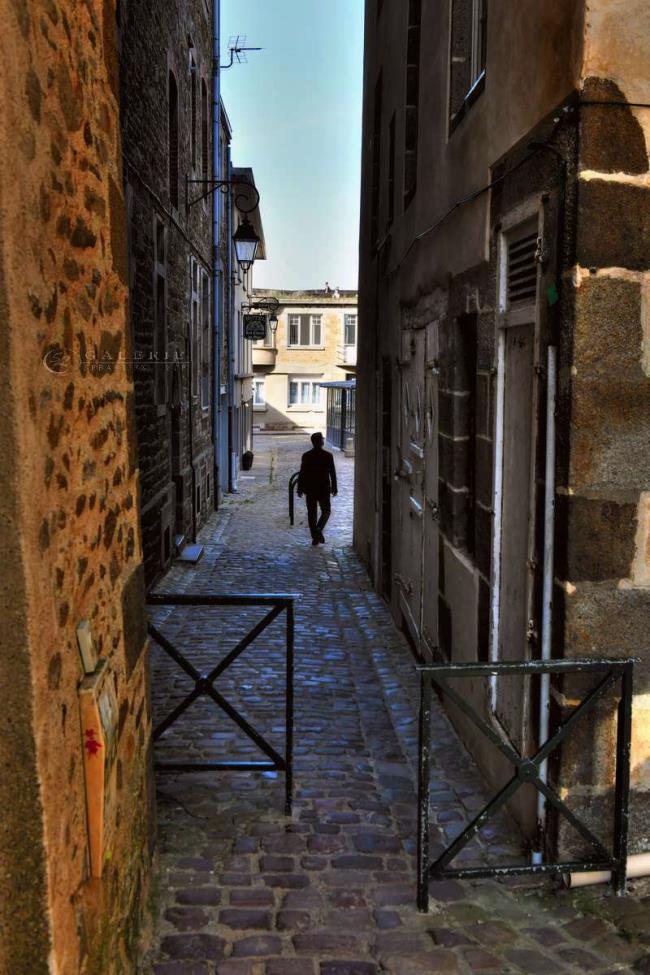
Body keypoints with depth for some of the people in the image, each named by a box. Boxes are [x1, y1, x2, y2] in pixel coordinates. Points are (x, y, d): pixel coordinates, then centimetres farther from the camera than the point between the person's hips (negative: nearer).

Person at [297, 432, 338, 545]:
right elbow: (332, 473, -4)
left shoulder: (306, 456, -4)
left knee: (312, 513, 8)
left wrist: (300, 489, 4)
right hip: (324, 489, -1)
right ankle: (319, 529, -10)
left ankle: (315, 537, 8)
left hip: (310, 489, 1)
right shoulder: (328, 455, -7)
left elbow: (302, 473, -3)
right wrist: (334, 488, 5)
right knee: (326, 511, 13)